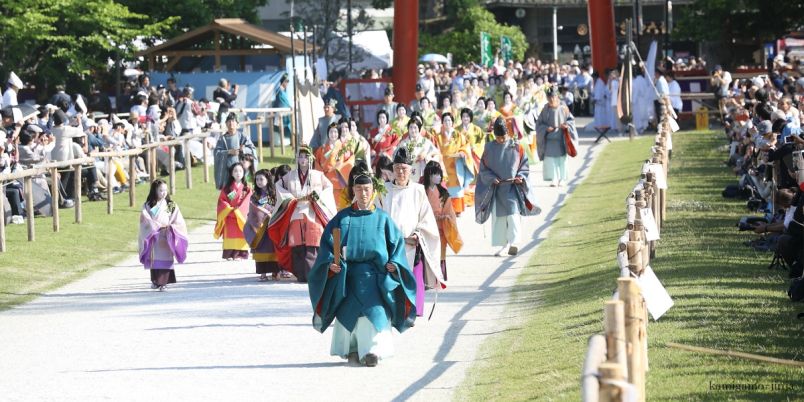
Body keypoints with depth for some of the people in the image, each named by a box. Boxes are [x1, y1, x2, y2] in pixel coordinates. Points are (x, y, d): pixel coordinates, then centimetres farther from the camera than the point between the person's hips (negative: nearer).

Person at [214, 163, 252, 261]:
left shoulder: (247, 189, 7)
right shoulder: (226, 188, 8)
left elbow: (247, 203, -3)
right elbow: (222, 201, 1)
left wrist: (237, 210, -14)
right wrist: (230, 210, -13)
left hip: (242, 218, 0)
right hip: (229, 218, 0)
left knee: (241, 236, -5)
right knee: (231, 235, -6)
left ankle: (240, 254, -3)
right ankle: (230, 254, -7)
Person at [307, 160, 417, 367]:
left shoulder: (382, 218, 9)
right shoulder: (342, 218, 9)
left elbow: (397, 242, 8)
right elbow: (327, 241, 6)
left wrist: (394, 263, -8)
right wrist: (330, 262, -11)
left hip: (375, 274, -1)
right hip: (348, 274, 1)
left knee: (373, 309, -16)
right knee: (349, 309, -6)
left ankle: (373, 349, -20)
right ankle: (351, 349, 6)